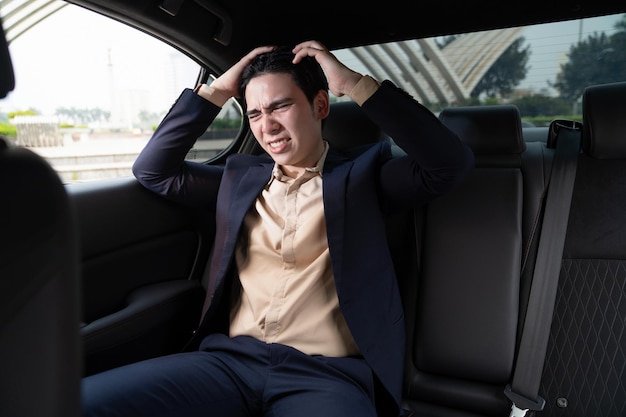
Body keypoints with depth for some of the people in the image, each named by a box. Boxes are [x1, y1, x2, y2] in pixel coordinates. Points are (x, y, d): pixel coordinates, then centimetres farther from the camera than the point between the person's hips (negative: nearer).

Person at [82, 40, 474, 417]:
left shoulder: (362, 173, 7)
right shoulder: (240, 176, 17)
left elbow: (452, 163, -6)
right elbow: (153, 170, 17)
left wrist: (355, 83, -7)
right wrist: (216, 91, 9)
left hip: (328, 373, -3)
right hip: (232, 359, 4)